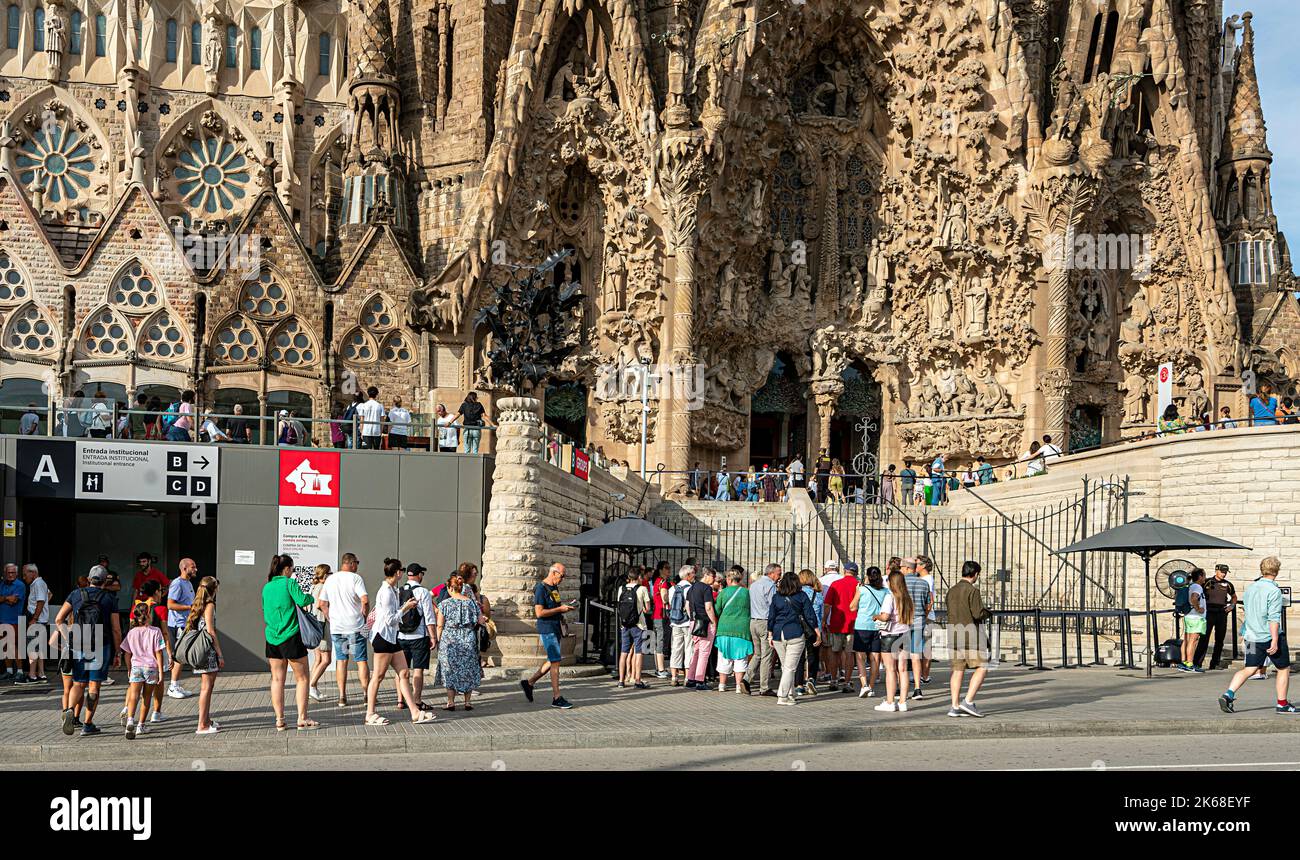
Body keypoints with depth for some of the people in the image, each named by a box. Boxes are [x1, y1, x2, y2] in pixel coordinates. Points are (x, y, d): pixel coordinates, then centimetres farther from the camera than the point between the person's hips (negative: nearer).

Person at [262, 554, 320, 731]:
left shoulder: (267, 587, 11)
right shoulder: (290, 583, -7)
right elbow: (302, 600, -19)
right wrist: (311, 597, 1)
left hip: (272, 637, 6)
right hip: (290, 637, -6)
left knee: (277, 679, 8)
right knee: (302, 678, 4)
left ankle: (279, 720, 6)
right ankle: (302, 719, 2)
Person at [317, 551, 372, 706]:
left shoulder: (330, 579, 8)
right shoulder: (355, 578, -8)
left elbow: (322, 603, 11)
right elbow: (365, 600, -18)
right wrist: (365, 616, -3)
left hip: (336, 628, 4)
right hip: (355, 627, -4)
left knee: (341, 660, 10)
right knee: (361, 660, 3)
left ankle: (342, 696, 7)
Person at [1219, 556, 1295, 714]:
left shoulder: (1250, 588, 9)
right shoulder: (1274, 591, -15)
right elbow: (1274, 618, -20)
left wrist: (1244, 634, 29)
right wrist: (1275, 641, -22)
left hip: (1252, 637, 6)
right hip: (1270, 636, -6)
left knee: (1249, 669, 5)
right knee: (1284, 668, 11)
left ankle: (1228, 695, -13)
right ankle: (1282, 704, 15)